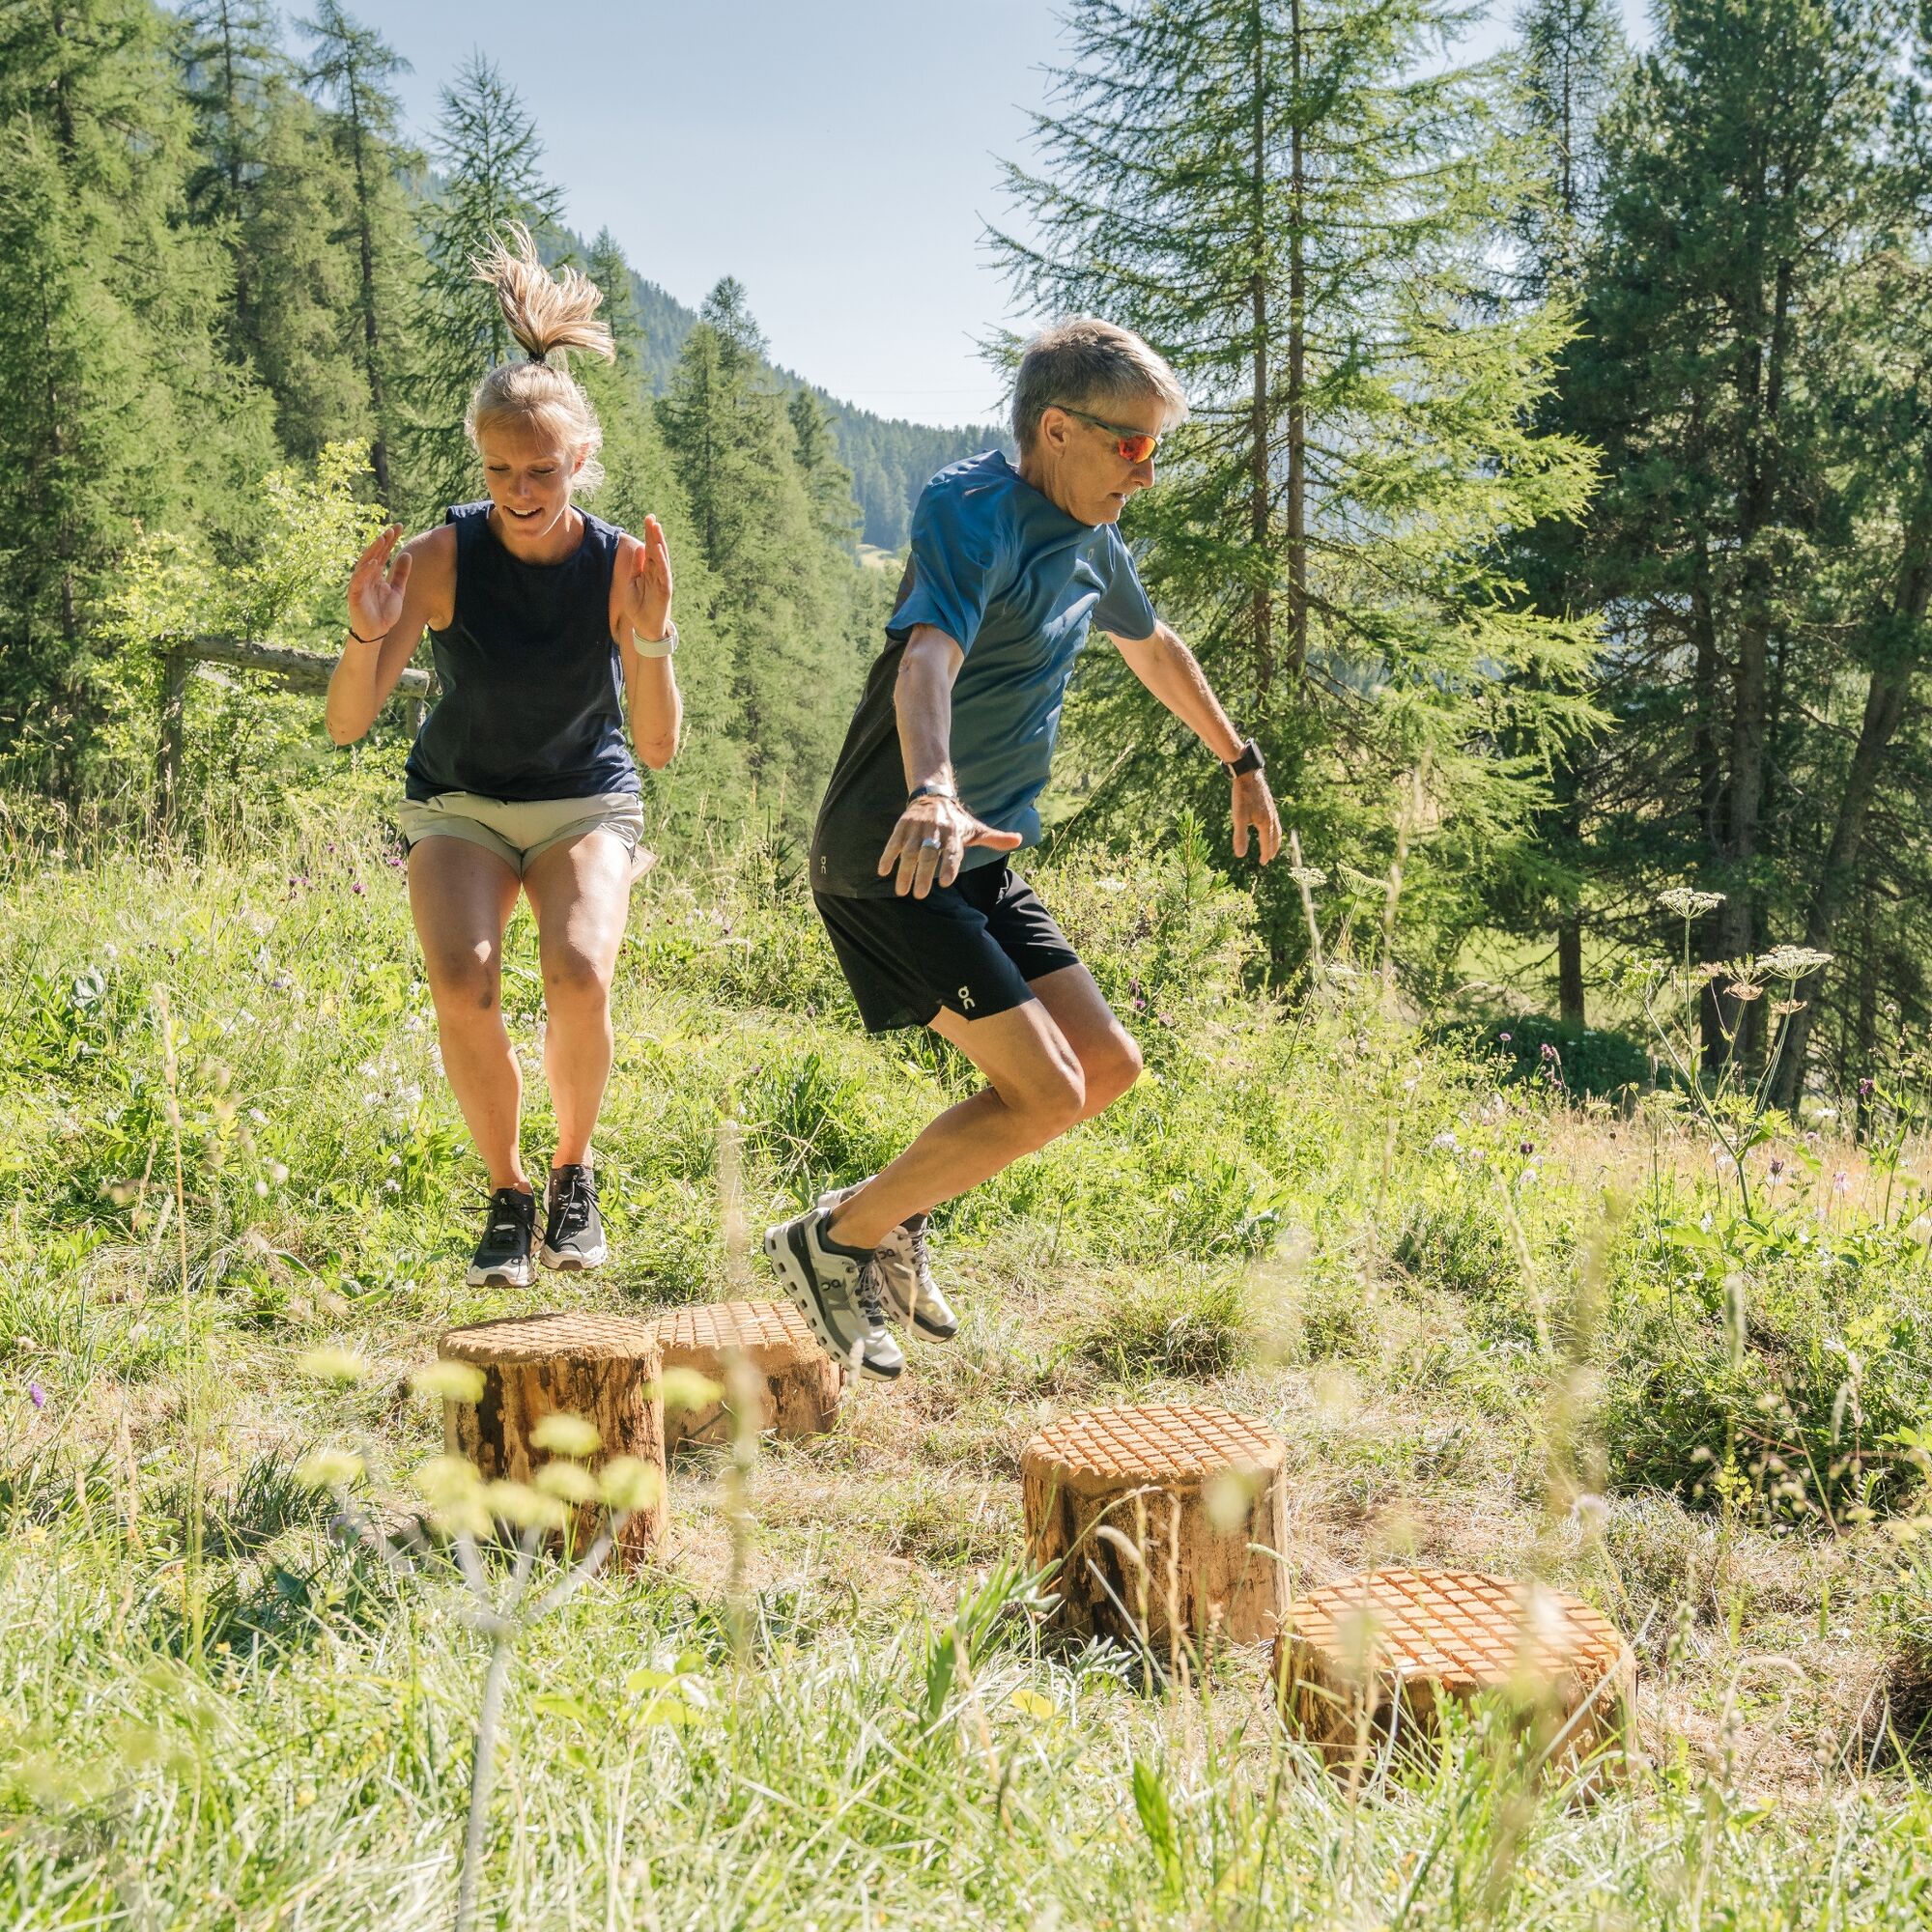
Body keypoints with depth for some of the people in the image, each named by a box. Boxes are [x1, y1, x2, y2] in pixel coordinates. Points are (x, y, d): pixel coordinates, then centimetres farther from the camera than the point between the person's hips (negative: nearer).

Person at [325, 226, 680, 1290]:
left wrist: (652, 636, -34)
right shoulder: (444, 555, -19)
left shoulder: (621, 564, -17)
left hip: (586, 802, 0)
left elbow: (659, 746, -17)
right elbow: (346, 723, -20)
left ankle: (574, 1174, 1)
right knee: (462, 981, -26)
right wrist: (368, 638, -40)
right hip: (458, 801, 0)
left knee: (580, 973, -27)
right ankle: (506, 1195, -2)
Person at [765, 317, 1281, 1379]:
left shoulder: (1089, 540, 12)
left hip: (981, 866, 10)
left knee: (1108, 1065, 8)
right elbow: (927, 657, -37)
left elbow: (1155, 649, 32)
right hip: (892, 864, -9)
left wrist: (1240, 762, 41)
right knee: (1046, 1091, -15)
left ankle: (893, 1216, 19)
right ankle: (836, 1238, 2)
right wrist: (933, 795, -56)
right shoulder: (972, 512, -18)